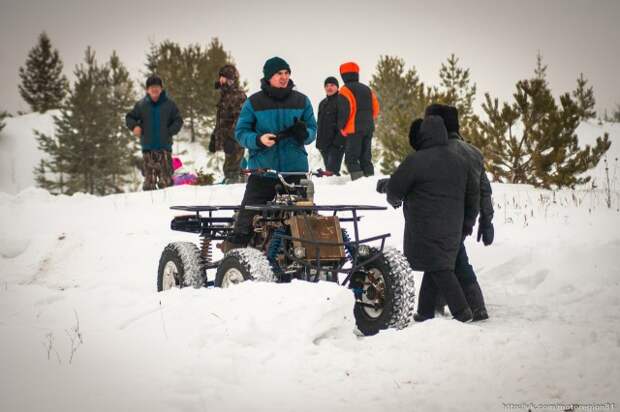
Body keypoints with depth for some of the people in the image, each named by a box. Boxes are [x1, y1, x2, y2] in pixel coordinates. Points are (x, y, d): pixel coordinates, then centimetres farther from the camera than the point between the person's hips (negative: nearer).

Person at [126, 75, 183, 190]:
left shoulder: (169, 104, 1)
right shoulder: (141, 104, 4)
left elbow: (178, 120, 6)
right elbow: (129, 118, 13)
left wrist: (169, 131, -8)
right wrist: (134, 126, -7)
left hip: (165, 146, -1)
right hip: (148, 147, 1)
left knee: (166, 178, -3)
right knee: (149, 177, 1)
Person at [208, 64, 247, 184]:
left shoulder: (238, 95, -10)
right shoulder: (224, 94, 19)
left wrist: (231, 138, -25)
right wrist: (214, 137, 24)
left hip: (235, 140, -10)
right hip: (226, 139, 10)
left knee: (231, 170, -14)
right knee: (236, 169, 16)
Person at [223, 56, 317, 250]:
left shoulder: (301, 101, 8)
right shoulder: (254, 103, 2)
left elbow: (312, 129, 12)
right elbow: (240, 132, 3)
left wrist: (304, 133, -12)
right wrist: (258, 140, -17)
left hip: (295, 170, 2)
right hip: (262, 170, -2)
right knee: (249, 213, -6)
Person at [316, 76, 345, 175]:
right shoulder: (322, 103, 21)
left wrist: (338, 141, -19)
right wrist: (319, 142, 16)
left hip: (337, 144, -8)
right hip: (324, 144, 8)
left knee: (331, 170, -18)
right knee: (330, 170, 9)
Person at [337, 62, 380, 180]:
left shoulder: (345, 90, -6)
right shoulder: (367, 89, 15)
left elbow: (344, 111, -14)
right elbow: (375, 109, 15)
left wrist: (342, 127, -4)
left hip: (354, 130, -7)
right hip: (369, 129, 7)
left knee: (351, 158, -5)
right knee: (366, 158, 13)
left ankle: (358, 180, -18)